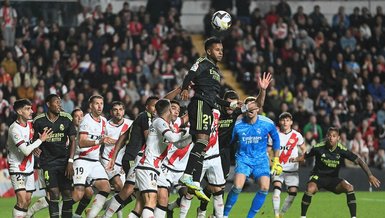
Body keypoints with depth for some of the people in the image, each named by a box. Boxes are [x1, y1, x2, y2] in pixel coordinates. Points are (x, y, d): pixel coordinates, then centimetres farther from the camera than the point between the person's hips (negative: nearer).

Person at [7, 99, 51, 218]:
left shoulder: (30, 124, 4)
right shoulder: (15, 129, -20)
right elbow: (26, 151, -25)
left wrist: (34, 148, 5)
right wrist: (41, 140, -18)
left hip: (29, 169, 8)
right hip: (17, 169, -8)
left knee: (27, 201, 7)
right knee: (22, 201, -18)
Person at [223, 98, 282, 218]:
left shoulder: (268, 123, -9)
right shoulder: (237, 124, -12)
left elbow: (276, 139, 8)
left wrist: (276, 161, 10)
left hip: (261, 160, 2)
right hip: (243, 158, -2)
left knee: (264, 188, -16)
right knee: (237, 186, -22)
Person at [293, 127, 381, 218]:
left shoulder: (342, 150, -14)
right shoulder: (319, 147, -15)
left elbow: (358, 161, -13)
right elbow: (305, 156, 1)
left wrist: (370, 175, -21)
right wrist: (295, 159, -19)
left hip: (333, 178, 2)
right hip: (318, 176, -2)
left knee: (349, 187, -24)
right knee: (310, 189, -33)